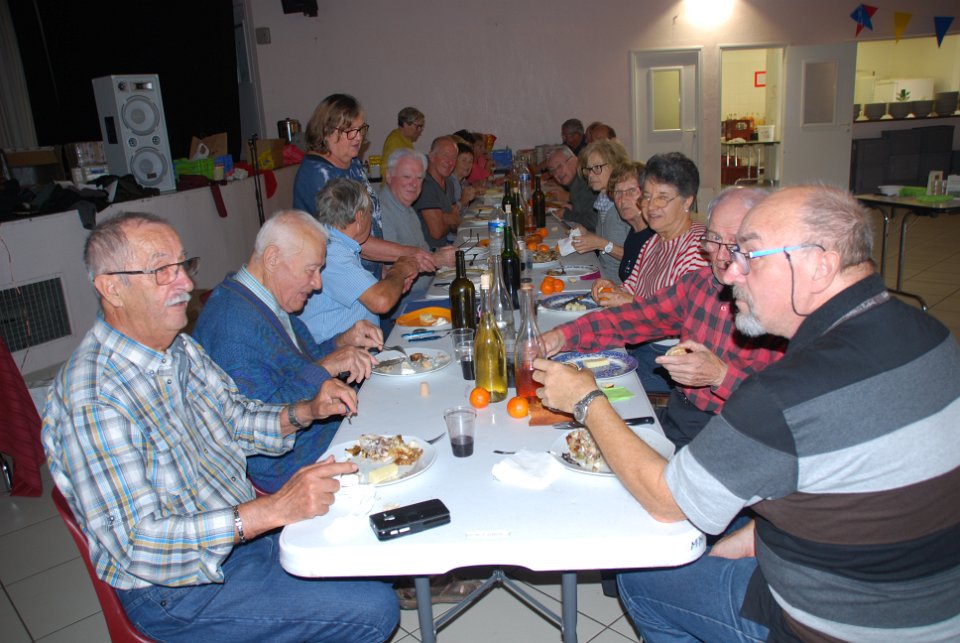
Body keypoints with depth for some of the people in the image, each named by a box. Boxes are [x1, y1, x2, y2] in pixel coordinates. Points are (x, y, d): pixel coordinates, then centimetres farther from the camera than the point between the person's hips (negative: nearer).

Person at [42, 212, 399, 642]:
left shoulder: (180, 348, 1)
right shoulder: (92, 401, -27)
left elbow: (235, 418, 14)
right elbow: (137, 545, -29)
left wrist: (306, 411, -5)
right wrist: (274, 510, -36)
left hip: (244, 530, 8)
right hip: (176, 590, -8)